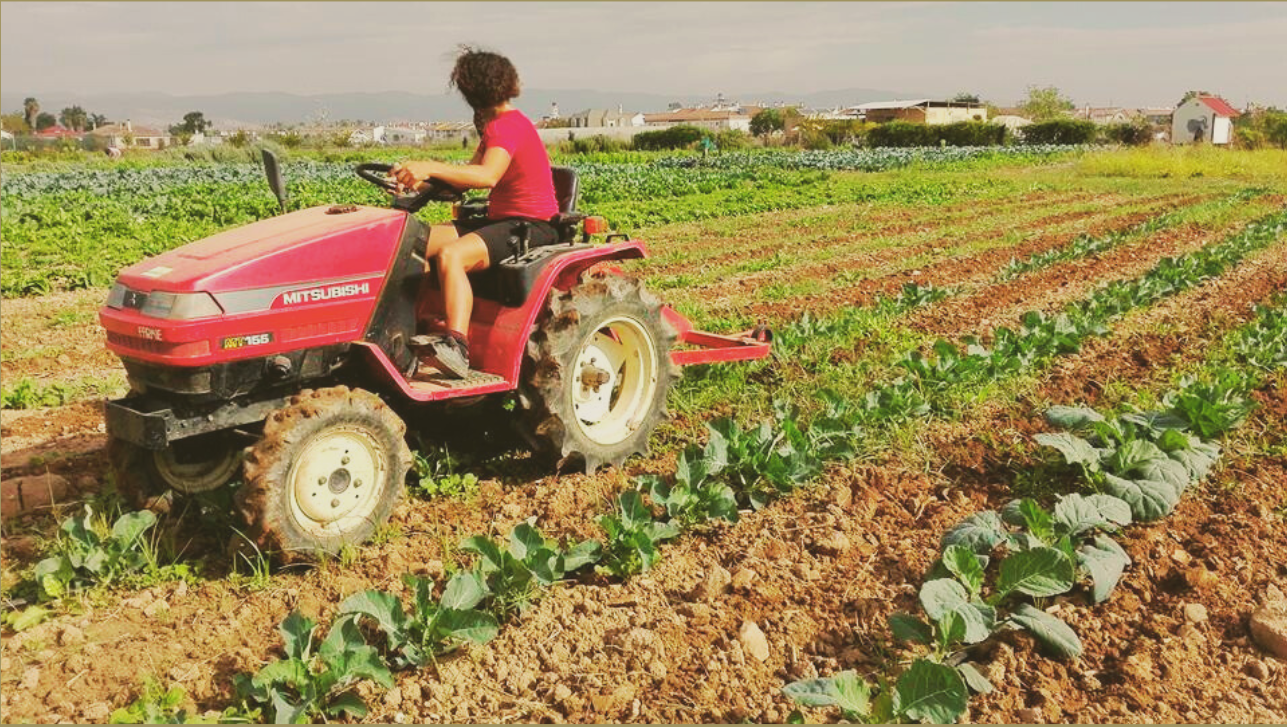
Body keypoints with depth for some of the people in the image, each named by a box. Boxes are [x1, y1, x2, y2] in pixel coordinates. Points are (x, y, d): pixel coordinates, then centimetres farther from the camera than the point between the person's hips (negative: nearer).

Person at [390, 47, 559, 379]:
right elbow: (465, 178, 14)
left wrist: (430, 167, -38)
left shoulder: (507, 125, -14)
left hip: (532, 226, -10)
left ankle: (457, 348, -40)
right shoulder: (497, 125, 18)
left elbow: (487, 177, -33)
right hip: (502, 220, 10)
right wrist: (421, 179, -2)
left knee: (451, 254, -34)